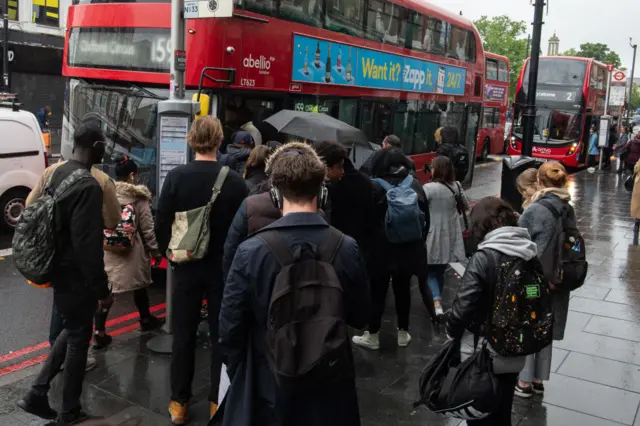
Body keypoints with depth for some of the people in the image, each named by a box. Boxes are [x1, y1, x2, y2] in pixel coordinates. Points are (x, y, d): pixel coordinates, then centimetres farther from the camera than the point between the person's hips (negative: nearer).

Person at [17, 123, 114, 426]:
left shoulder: (57, 174, 5)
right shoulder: (88, 186, -24)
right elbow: (89, 246, -26)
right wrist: (101, 289, -18)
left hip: (58, 271, 9)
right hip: (76, 276, -8)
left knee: (70, 331, 24)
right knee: (78, 340, 7)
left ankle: (37, 394, 25)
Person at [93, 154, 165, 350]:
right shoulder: (139, 197, -8)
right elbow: (147, 229, -5)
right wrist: (156, 252, 6)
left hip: (106, 251, 2)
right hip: (132, 251, -2)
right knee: (139, 285, 18)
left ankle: (99, 333, 1)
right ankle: (146, 320, 38)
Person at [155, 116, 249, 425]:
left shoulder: (176, 177, -10)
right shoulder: (235, 181, -12)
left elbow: (161, 224, -6)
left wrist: (169, 254, 12)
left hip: (186, 266, 1)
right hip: (224, 268, 0)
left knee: (183, 336, 12)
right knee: (222, 335, 12)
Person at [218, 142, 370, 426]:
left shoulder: (252, 251, -19)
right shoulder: (347, 249, -14)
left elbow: (230, 327, -11)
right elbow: (360, 317, -1)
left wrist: (240, 377, 6)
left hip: (269, 386, -1)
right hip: (330, 384, 2)